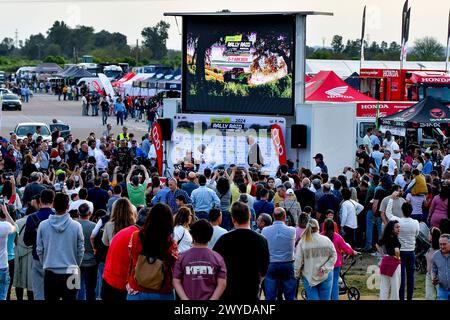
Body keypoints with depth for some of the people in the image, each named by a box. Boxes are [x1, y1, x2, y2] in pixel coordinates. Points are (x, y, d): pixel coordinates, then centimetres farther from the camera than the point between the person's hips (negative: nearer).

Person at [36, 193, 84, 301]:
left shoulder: (43, 225, -4)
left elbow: (39, 250, 3)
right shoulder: (76, 226, -7)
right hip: (70, 273, -1)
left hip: (50, 273, 1)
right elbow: (80, 251, 0)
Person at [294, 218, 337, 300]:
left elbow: (298, 260, -6)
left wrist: (296, 274, 6)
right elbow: (333, 256, -3)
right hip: (325, 276, 1)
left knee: (312, 298, 3)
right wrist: (324, 268, -6)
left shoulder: (302, 242, -8)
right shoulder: (326, 240, -4)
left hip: (309, 277, -1)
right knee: (325, 298, 8)